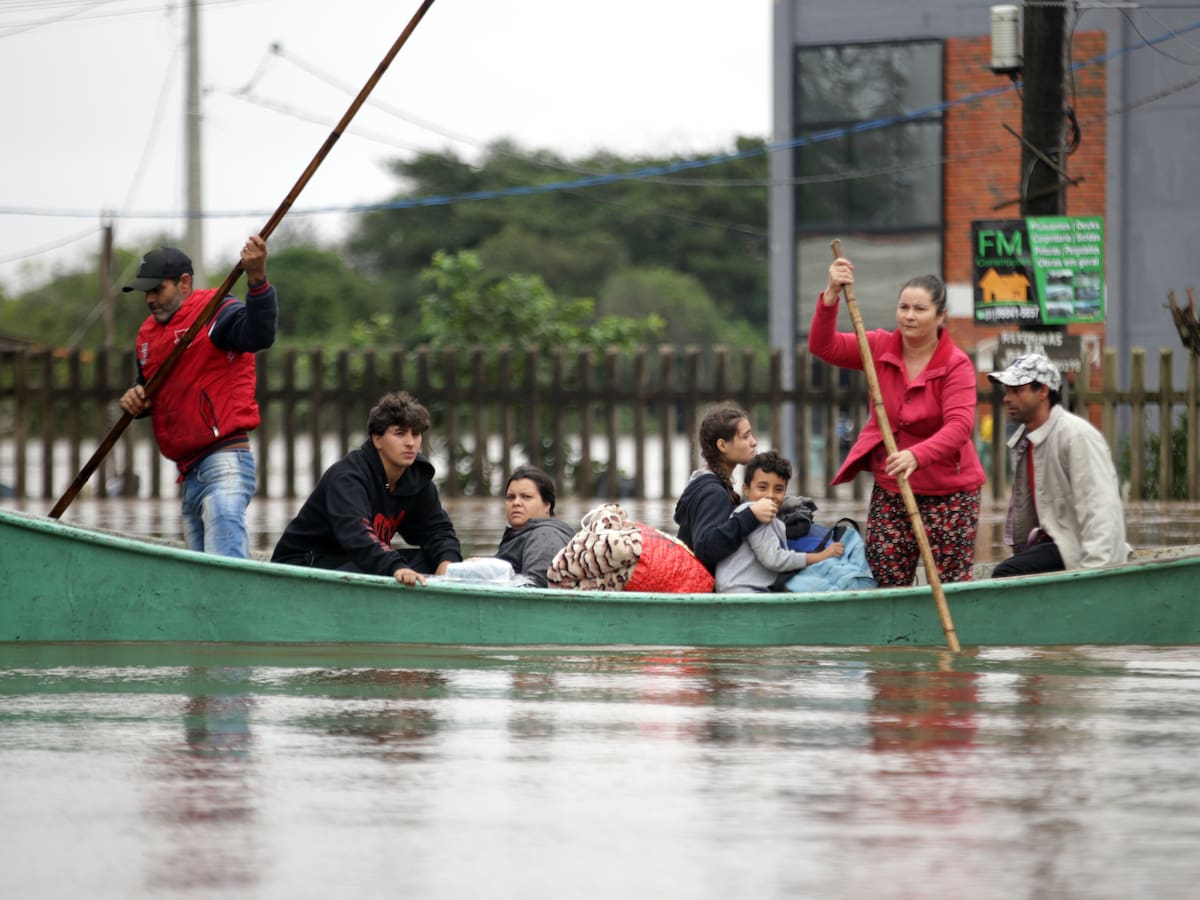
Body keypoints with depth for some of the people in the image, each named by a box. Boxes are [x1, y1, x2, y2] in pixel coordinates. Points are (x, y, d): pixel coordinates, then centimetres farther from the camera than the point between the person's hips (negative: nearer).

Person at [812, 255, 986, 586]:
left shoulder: (956, 364, -13)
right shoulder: (881, 347, 2)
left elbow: (959, 425, -26)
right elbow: (824, 346, -7)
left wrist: (917, 456, -42)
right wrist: (831, 295, -23)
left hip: (948, 491, -4)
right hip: (889, 490, 4)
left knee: (952, 586, -7)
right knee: (887, 584, 3)